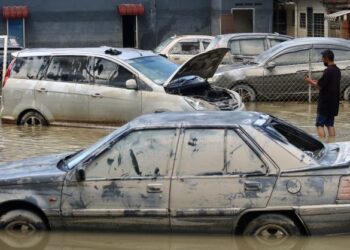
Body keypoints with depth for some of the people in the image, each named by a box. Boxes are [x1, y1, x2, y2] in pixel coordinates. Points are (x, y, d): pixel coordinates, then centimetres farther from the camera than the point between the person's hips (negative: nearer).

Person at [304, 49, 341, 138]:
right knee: (330, 125, 12)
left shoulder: (328, 71, -18)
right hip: (333, 102, 8)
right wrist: (315, 82, 13)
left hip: (325, 103, -8)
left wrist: (310, 81, -1)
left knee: (320, 125, -4)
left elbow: (320, 86, -17)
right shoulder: (337, 70, 11)